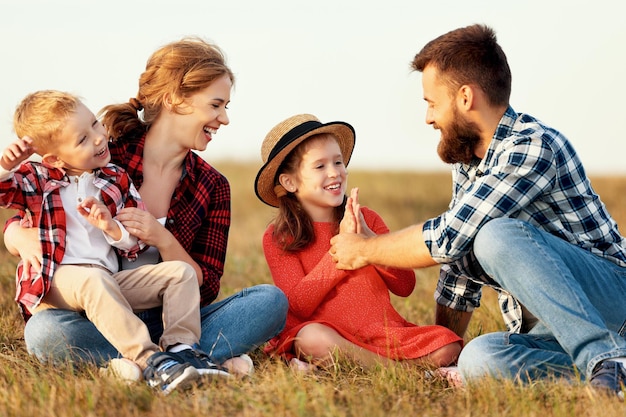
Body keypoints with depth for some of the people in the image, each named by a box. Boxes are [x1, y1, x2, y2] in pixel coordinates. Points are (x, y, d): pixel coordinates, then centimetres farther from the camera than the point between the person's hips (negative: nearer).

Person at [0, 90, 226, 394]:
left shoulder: (116, 180, 13)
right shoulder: (36, 180, 5)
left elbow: (135, 243, 12)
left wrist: (113, 228, -10)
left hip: (110, 280, 5)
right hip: (56, 281, -5)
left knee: (180, 272, -7)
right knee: (93, 280, -39)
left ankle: (180, 347, -24)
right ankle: (149, 360, -48)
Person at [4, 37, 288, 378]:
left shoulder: (212, 187, 6)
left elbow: (206, 289, 2)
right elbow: (16, 229, 3)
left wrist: (163, 240, -16)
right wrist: (25, 241, -22)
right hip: (98, 319, -2)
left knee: (271, 301, -19)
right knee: (43, 331, -36)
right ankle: (212, 358, -29)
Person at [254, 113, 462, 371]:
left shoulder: (368, 219, 10)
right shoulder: (277, 239, 2)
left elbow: (405, 287, 1)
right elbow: (299, 306, -10)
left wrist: (369, 239, -14)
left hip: (382, 330, 2)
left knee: (445, 346, -21)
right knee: (314, 337, -37)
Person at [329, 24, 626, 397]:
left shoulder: (533, 146, -17)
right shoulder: (466, 158, 13)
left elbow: (448, 238, -20)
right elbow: (461, 261, 20)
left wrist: (363, 249, -6)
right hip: (551, 331, 7)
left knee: (497, 236, -32)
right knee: (478, 358, -27)